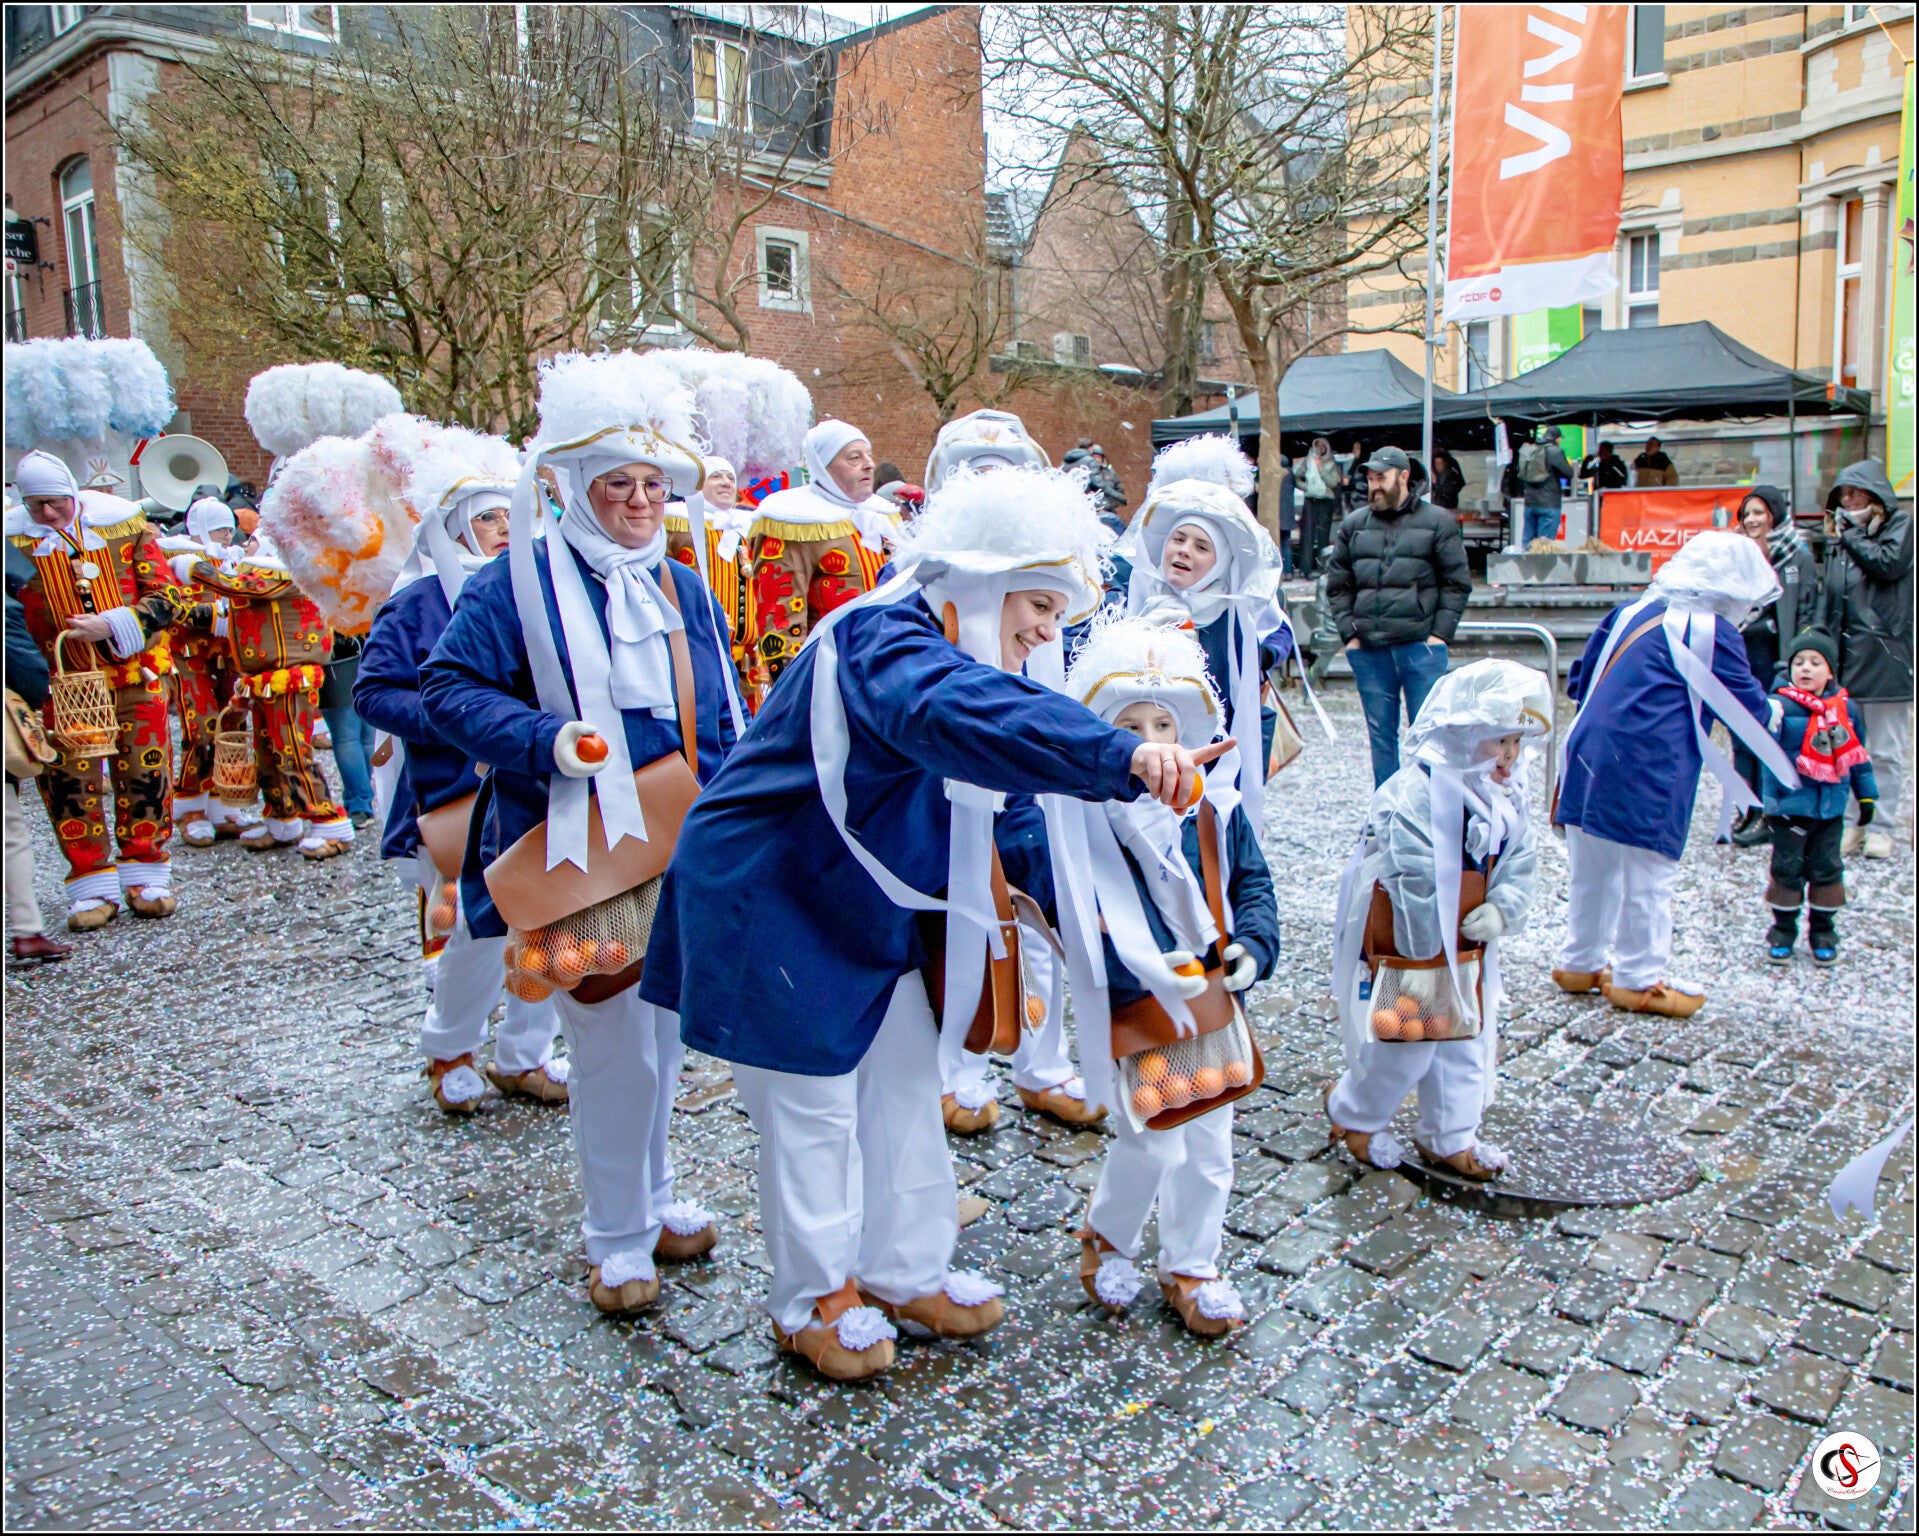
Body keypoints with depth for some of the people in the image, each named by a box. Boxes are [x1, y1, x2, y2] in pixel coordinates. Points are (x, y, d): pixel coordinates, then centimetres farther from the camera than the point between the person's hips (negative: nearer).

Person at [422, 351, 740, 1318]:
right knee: (615, 1045, -2)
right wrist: (544, 739, -23)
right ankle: (617, 1238, 17)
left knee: (665, 1036, 16)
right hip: (579, 856, -6)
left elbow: (719, 726, 18)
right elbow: (447, 687, -9)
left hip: (678, 856, 6)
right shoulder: (522, 582, -7)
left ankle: (651, 1201, 36)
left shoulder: (686, 593, 12)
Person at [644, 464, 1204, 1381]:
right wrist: (1121, 758, -61)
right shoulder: (881, 641, -30)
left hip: (862, 900, 10)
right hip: (771, 899, -10)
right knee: (812, 1101, 2)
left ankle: (905, 1270, 31)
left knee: (905, 1076, 14)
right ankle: (814, 1302, 23)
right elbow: (961, 714, -50)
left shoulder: (942, 645, 5)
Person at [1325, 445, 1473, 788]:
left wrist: (1440, 634, -7)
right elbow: (1337, 586, 12)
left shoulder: (1438, 522, 3)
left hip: (1421, 648, -3)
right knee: (1381, 737, 9)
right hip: (1368, 651, 3)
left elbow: (1457, 583, 2)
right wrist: (1349, 633, 2)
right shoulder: (1353, 526, 10)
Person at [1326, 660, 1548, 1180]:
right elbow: (1415, 887, -25)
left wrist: (1502, 908, -14)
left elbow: (1521, 863, 7)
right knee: (1403, 1050, 3)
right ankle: (1353, 1115, 29)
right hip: (1405, 954, -8)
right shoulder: (1414, 795, -26)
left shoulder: (1506, 798, 2)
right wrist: (1421, 961, -22)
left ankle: (1449, 1138, 35)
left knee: (1465, 1047, 17)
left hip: (1468, 954, 8)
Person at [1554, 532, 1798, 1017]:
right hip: (1647, 774, -7)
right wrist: (1768, 711, 25)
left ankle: (1580, 964, 28)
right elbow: (1749, 709, 3)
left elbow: (1580, 679, 19)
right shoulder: (1713, 633, -6)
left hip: (1589, 756, 7)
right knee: (1647, 877, 5)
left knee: (1593, 869, 17)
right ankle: (1639, 980, 14)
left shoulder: (1632, 610, 13)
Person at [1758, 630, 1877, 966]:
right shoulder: (1783, 705, -10)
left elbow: (1857, 754, 15)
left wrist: (1866, 795, 18)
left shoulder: (1845, 708, 5)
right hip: (1790, 805, -4)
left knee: (1827, 869, 11)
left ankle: (1822, 932, 26)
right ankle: (1783, 930, 20)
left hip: (1831, 809, 4)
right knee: (1787, 869, 5)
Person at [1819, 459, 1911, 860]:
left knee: (1887, 752, -1)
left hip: (1884, 657, -5)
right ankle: (1850, 823, 11)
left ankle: (1881, 828, 5)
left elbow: (1889, 563, -17)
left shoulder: (1902, 524, 3)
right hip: (1844, 658, 5)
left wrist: (1852, 536, -3)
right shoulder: (1840, 538, 17)